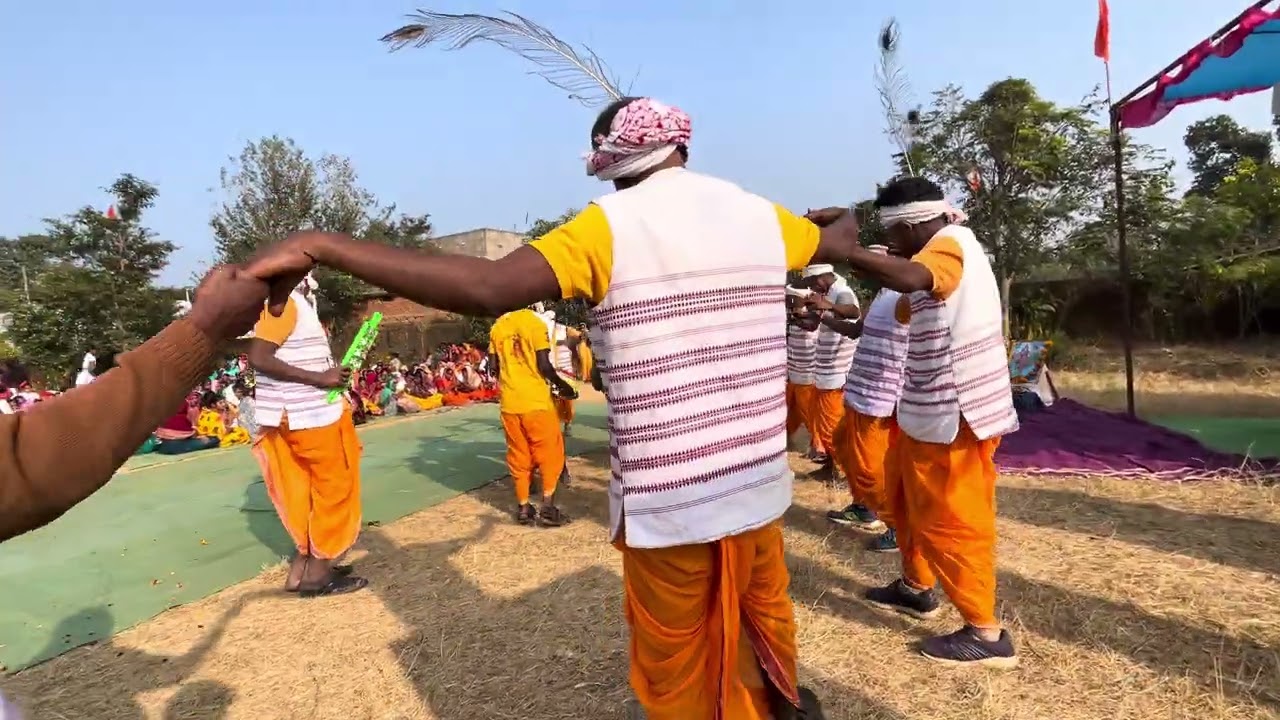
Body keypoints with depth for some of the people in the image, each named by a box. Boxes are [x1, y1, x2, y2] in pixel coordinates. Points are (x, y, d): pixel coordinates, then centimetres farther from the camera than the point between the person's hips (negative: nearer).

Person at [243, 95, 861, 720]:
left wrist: (320, 245, -21)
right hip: (758, 480, 6)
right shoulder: (761, 215, 4)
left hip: (667, 498, -5)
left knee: (674, 657, 18)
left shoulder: (609, 225, -12)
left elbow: (487, 289, -26)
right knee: (764, 609, 31)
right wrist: (838, 218, 52)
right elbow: (839, 242, 26)